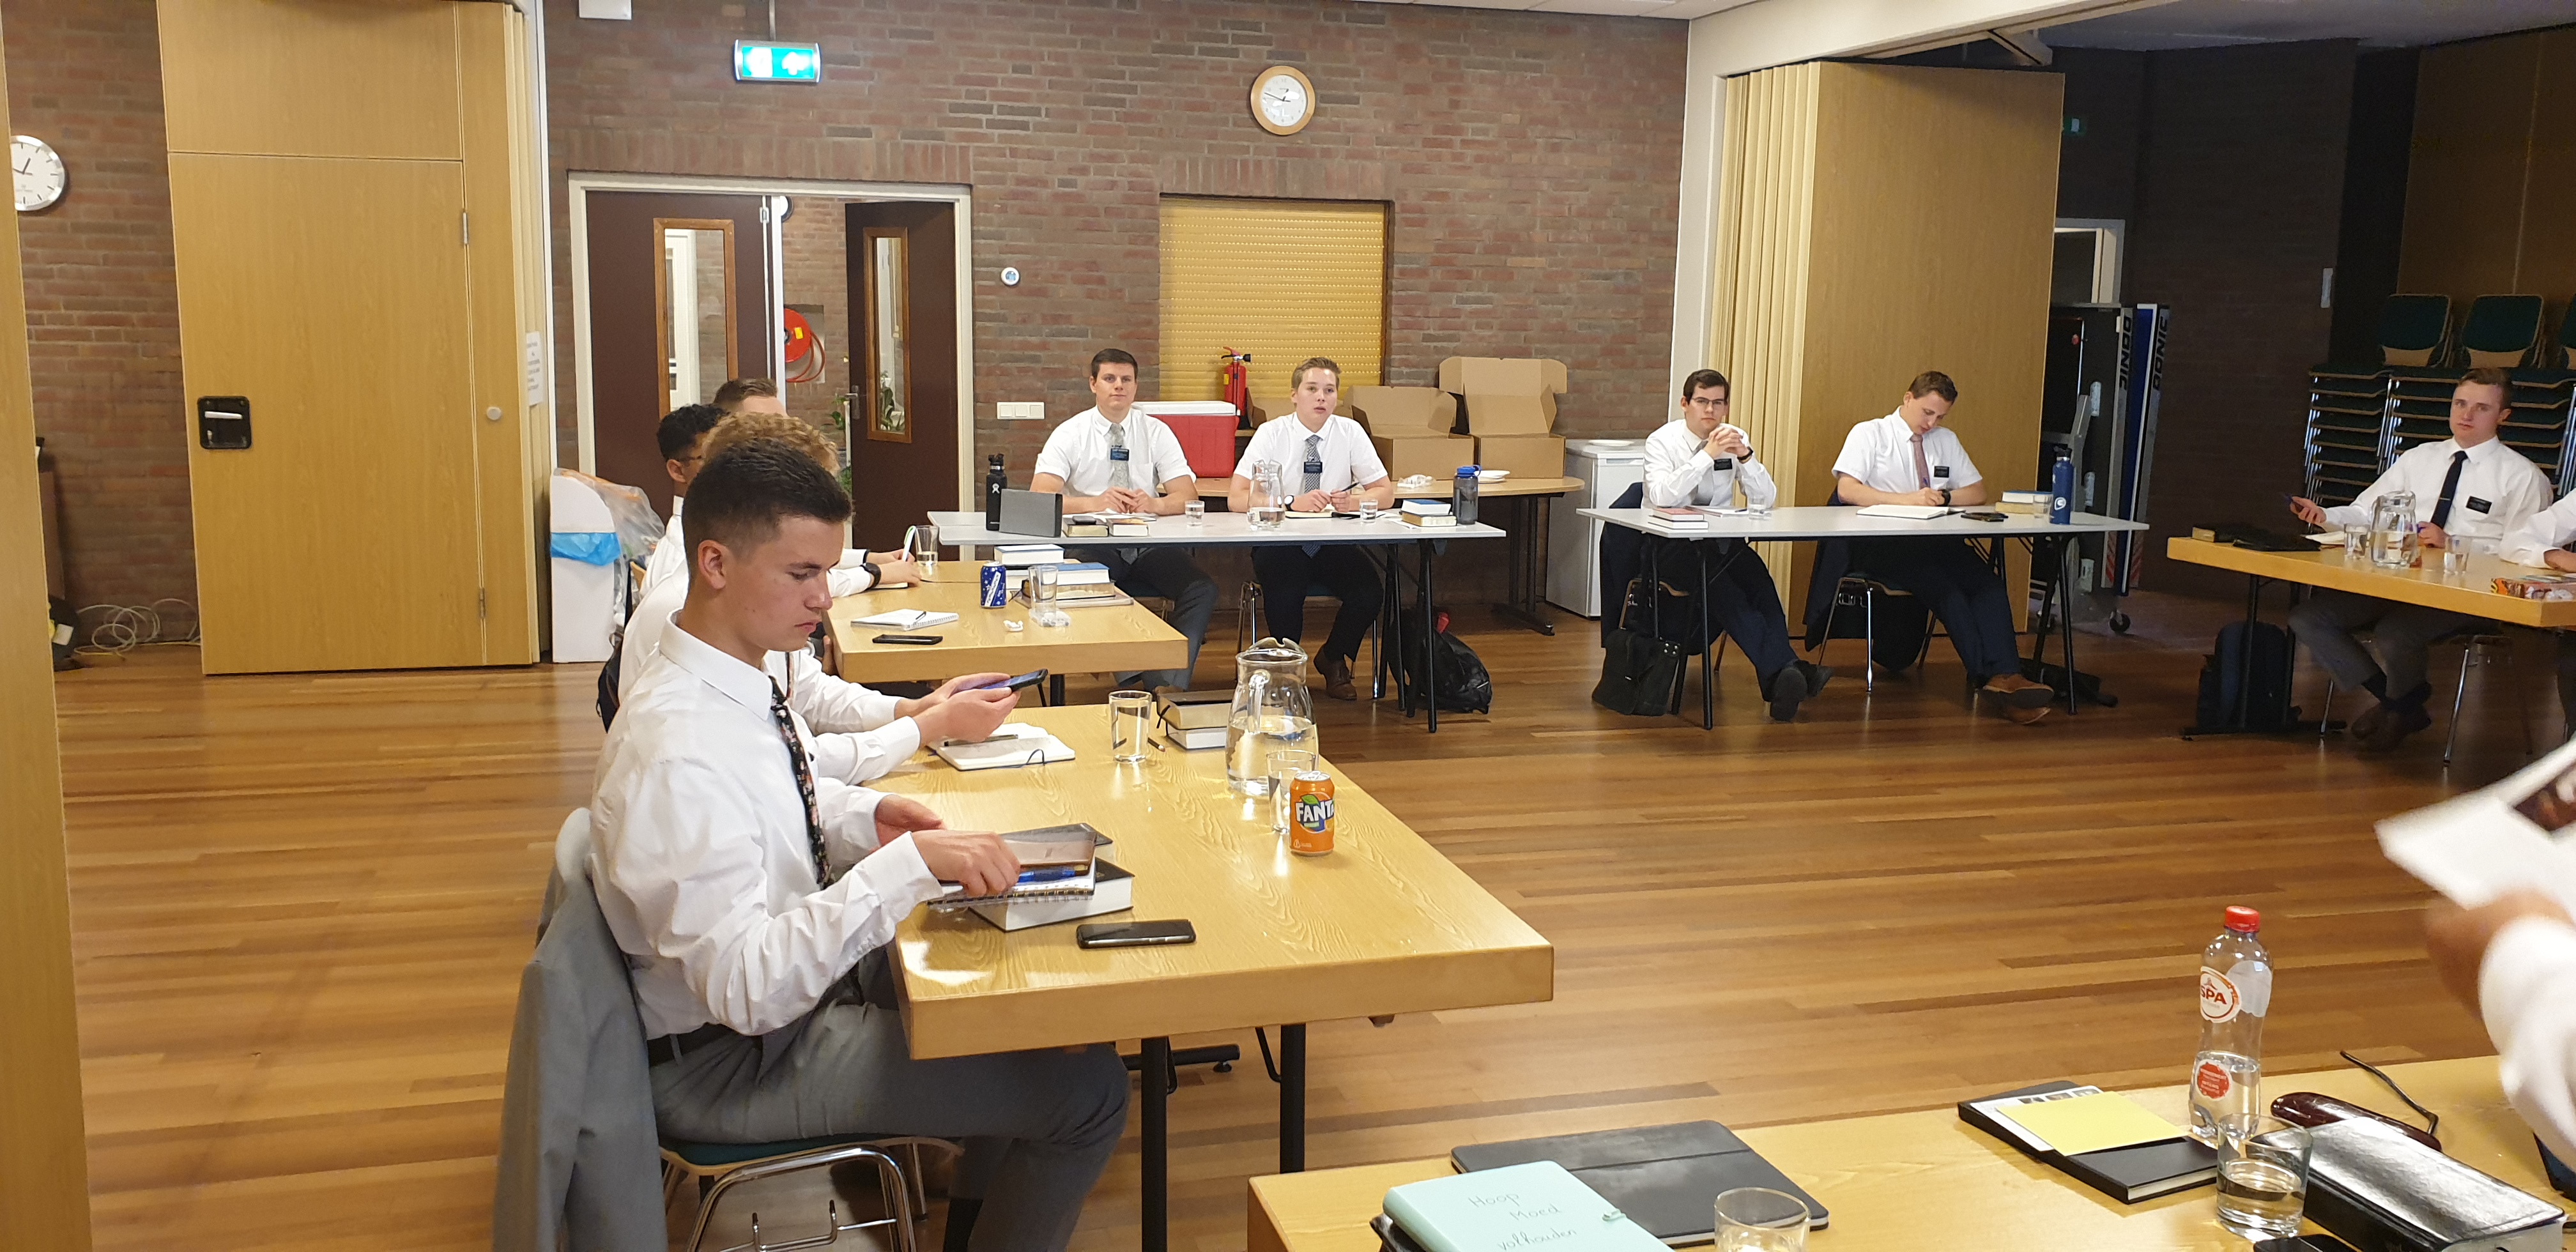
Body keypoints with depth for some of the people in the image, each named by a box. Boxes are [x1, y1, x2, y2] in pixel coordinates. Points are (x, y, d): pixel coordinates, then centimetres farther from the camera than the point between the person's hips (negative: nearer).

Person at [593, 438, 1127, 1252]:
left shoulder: (739, 681, -2)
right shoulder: (677, 755, -31)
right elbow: (746, 989, -33)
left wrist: (864, 815, -1)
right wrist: (910, 864, -35)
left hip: (798, 964, 9)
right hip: (732, 1061, -9)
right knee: (1088, 1092, -12)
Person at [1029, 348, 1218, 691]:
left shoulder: (1157, 433, 8)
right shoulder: (1069, 434, 3)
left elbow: (1187, 496, 1)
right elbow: (1039, 497, -10)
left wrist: (1153, 503, -23)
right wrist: (1096, 502, -27)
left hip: (1148, 544, 2)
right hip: (1093, 545, -2)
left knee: (1203, 589, -24)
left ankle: (1170, 683, -24)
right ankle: (1132, 678, -25)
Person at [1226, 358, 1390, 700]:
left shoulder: (1351, 433, 1)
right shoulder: (1271, 434, -5)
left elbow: (1386, 494, 3)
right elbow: (1236, 498, -12)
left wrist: (1353, 500, -20)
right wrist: (1292, 503, -26)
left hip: (1335, 545, 3)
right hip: (1280, 542, -2)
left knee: (1369, 593, -24)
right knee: (1283, 592, -34)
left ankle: (1333, 659, 7)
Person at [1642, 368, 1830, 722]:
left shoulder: (1735, 437, 6)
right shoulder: (1662, 441, -5)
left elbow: (1765, 500, 0)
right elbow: (1662, 498, -24)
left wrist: (1745, 456, -16)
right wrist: (1707, 455, -26)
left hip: (1722, 541, 4)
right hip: (1671, 543, -4)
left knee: (1758, 579, -30)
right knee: (1719, 585, -34)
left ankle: (1779, 679, -38)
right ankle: (1787, 669, -42)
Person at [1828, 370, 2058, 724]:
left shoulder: (1946, 440, 23)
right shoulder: (1869, 434, 6)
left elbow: (1978, 492, 22)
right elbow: (1847, 489, -9)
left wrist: (1944, 497, -1)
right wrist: (1907, 499, -18)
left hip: (1938, 542, 5)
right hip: (1882, 545, -5)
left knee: (1987, 582, -26)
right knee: (1943, 586, -33)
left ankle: (2005, 675, -40)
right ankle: (1992, 678, -39)